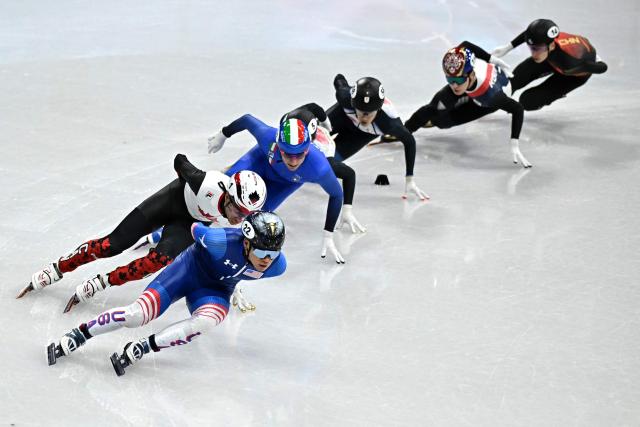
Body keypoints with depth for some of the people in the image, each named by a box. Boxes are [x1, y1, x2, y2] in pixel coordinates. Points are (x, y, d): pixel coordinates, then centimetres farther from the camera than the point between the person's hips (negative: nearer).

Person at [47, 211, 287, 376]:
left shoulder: (277, 266, -23)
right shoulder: (221, 242, -35)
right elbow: (196, 229, -12)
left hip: (215, 290, 3)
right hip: (189, 268, -3)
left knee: (206, 321, -32)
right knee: (137, 315, -17)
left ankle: (143, 348, -23)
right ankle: (76, 335, 1)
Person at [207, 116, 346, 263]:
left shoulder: (319, 167, -44)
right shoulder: (268, 136, -43)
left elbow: (336, 194, -24)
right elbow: (247, 119, -20)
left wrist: (328, 237, -22)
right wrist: (222, 135, -1)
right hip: (264, 158, 0)